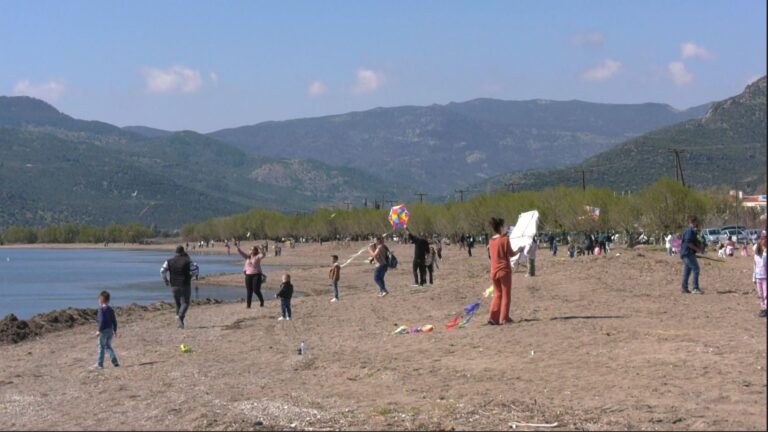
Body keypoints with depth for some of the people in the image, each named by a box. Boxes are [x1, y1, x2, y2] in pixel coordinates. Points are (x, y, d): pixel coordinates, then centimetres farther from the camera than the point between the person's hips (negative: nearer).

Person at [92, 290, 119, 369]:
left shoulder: (101, 309, -14)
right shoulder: (111, 309, 8)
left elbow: (101, 320, -22)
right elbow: (114, 321, 11)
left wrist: (99, 330, -18)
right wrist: (115, 330, 18)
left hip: (103, 330, -7)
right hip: (110, 330, 7)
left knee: (101, 347, 3)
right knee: (108, 346, 16)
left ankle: (100, 364, 9)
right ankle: (115, 362, 8)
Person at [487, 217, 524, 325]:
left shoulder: (491, 241, 5)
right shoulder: (505, 239, -12)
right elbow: (510, 254, -10)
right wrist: (519, 250, 7)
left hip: (494, 271, 5)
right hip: (504, 270, -5)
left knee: (497, 294, 14)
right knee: (506, 294, 5)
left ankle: (493, 317, 4)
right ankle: (504, 318, 6)